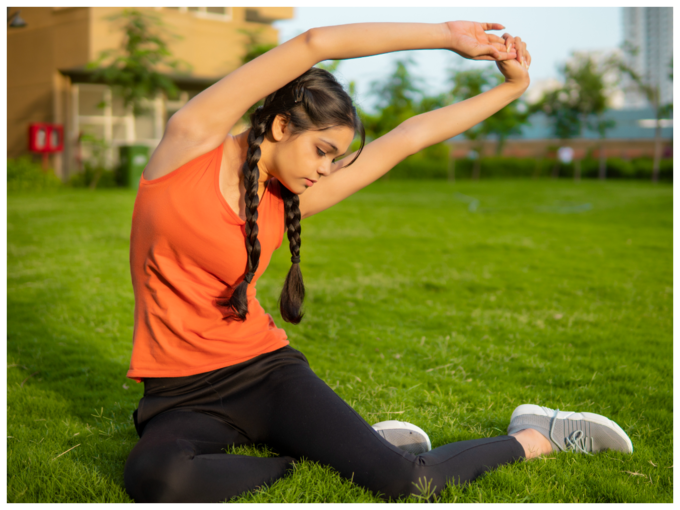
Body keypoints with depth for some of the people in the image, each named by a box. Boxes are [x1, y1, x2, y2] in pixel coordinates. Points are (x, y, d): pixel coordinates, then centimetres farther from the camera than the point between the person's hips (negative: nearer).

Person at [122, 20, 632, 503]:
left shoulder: (288, 201, 3)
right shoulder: (191, 140, -6)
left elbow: (408, 137, 8)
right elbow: (313, 44, -13)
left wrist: (512, 86, 11)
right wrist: (443, 36, -9)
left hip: (264, 370, 2)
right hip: (181, 398, -2)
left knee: (408, 480, -17)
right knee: (156, 479, -37)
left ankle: (533, 437, 11)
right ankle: (301, 461, -10)